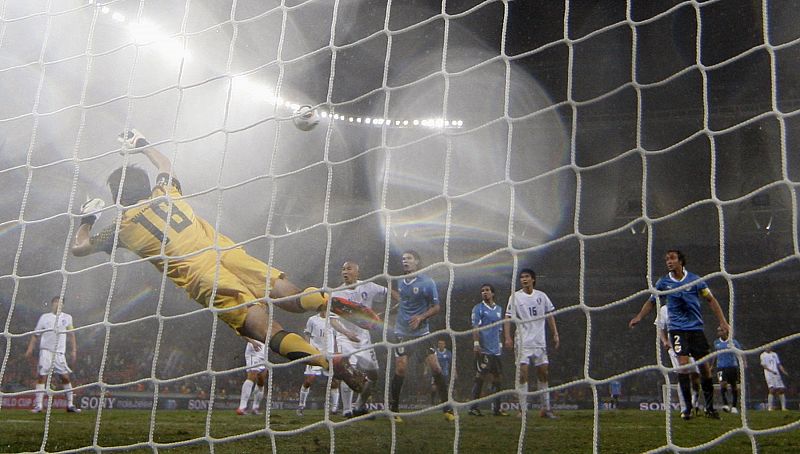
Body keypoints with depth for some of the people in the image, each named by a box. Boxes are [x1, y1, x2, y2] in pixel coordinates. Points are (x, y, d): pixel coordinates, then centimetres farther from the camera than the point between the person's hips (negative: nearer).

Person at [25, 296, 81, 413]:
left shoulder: (67, 318, 11)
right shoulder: (45, 317, 7)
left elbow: (71, 335, 14)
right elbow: (36, 334, 9)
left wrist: (73, 350, 7)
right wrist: (30, 348, 0)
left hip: (60, 352, 2)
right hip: (46, 351, -2)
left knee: (65, 377, -1)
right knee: (41, 377, -6)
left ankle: (70, 404, 6)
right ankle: (38, 405, -3)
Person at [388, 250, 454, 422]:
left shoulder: (427, 282, -7)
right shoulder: (400, 282, 7)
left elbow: (437, 307, -5)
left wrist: (420, 317, -17)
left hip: (422, 332, -2)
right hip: (402, 332, 2)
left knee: (435, 368, -5)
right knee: (400, 370, -8)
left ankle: (447, 409, 6)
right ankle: (393, 410, 4)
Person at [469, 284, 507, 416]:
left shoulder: (499, 309, 17)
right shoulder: (478, 308, -1)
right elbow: (475, 327, -8)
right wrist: (476, 343, -17)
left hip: (496, 350, 6)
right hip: (483, 349, -6)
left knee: (496, 378, 7)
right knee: (480, 377, -7)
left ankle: (496, 408, 12)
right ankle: (473, 407, -2)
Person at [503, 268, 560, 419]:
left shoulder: (541, 296, 7)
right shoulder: (515, 297, -2)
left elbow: (550, 316, 13)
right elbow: (508, 318, -5)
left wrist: (555, 335, 8)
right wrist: (507, 338, -16)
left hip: (540, 341, 3)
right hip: (522, 342, -3)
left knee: (544, 373, 6)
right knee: (523, 373, -8)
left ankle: (546, 408, 14)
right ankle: (523, 409, -3)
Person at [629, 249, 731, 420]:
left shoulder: (694, 279, 0)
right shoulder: (663, 282, 2)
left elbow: (711, 300, 6)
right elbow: (651, 301, 13)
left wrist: (722, 321, 0)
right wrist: (639, 317, -1)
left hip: (696, 328, 1)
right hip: (677, 328, -1)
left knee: (705, 366, 1)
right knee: (683, 364, -15)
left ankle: (710, 407, 15)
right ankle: (688, 407, -8)